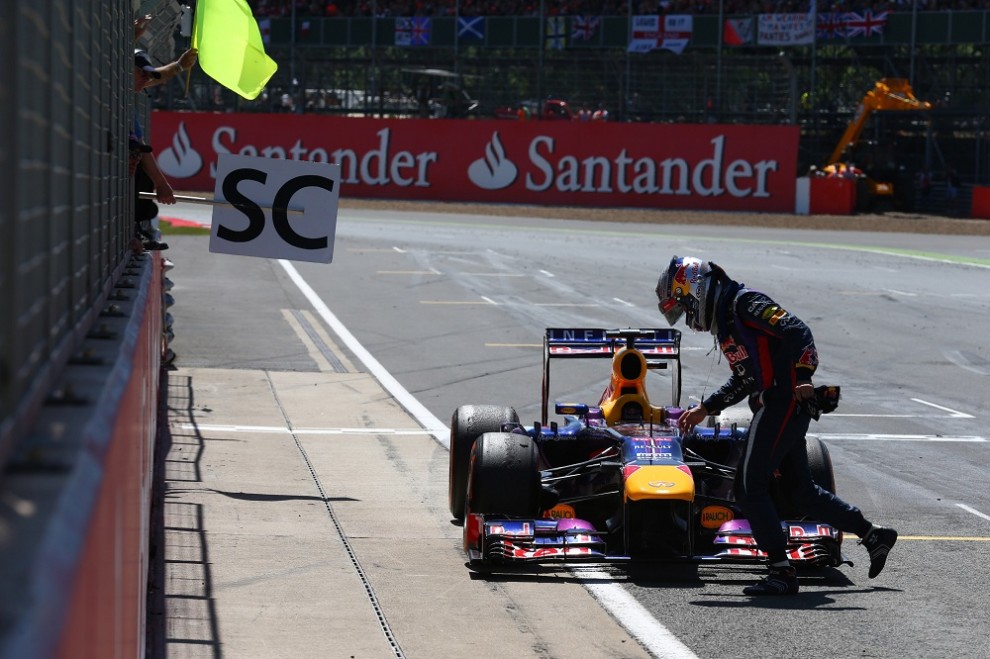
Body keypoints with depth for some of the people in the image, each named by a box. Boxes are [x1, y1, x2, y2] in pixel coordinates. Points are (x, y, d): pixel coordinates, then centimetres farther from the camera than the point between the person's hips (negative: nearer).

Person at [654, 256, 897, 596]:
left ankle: (782, 572, -7)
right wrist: (705, 409, 25)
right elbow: (743, 379, 26)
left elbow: (797, 331, -20)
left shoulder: (743, 302, -10)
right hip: (775, 408, 10)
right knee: (801, 487, 15)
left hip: (783, 402, -10)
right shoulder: (723, 317, 19)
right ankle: (873, 534, 24)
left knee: (749, 487, -8)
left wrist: (804, 376, -26)